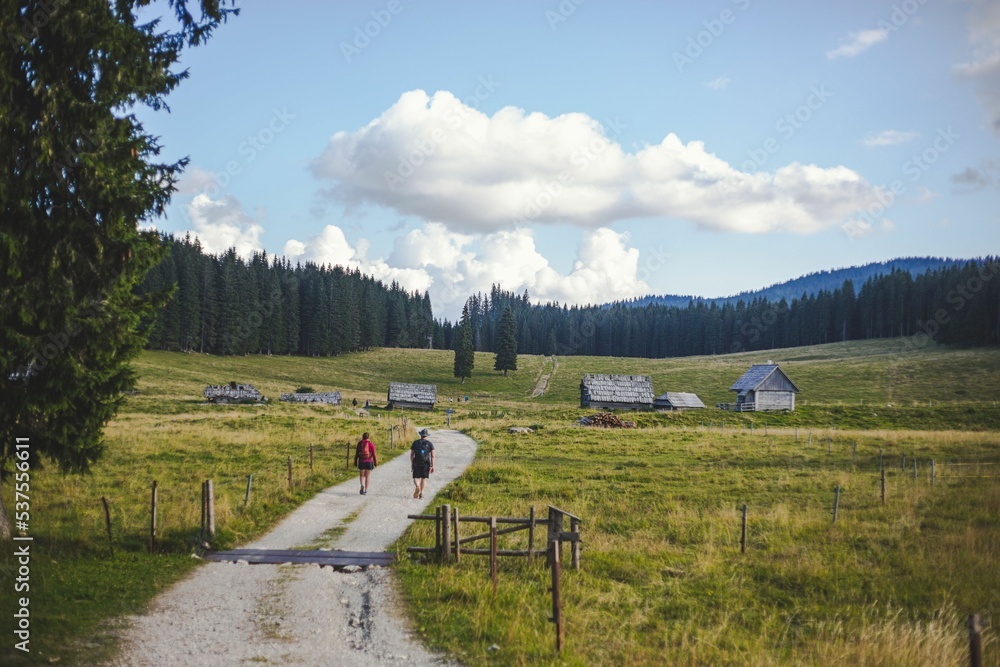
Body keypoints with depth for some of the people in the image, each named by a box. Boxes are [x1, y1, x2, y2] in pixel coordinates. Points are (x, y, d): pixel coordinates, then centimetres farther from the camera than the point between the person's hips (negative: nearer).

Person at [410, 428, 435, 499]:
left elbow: (411, 454, 4)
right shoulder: (430, 443, 0)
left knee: (416, 478, 4)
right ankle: (421, 493, 15)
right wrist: (432, 466, -3)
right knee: (424, 478, 16)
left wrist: (411, 463, 16)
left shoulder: (415, 443, 3)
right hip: (426, 464, 1)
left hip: (416, 464, 0)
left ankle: (417, 486, -27)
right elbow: (432, 455, -5)